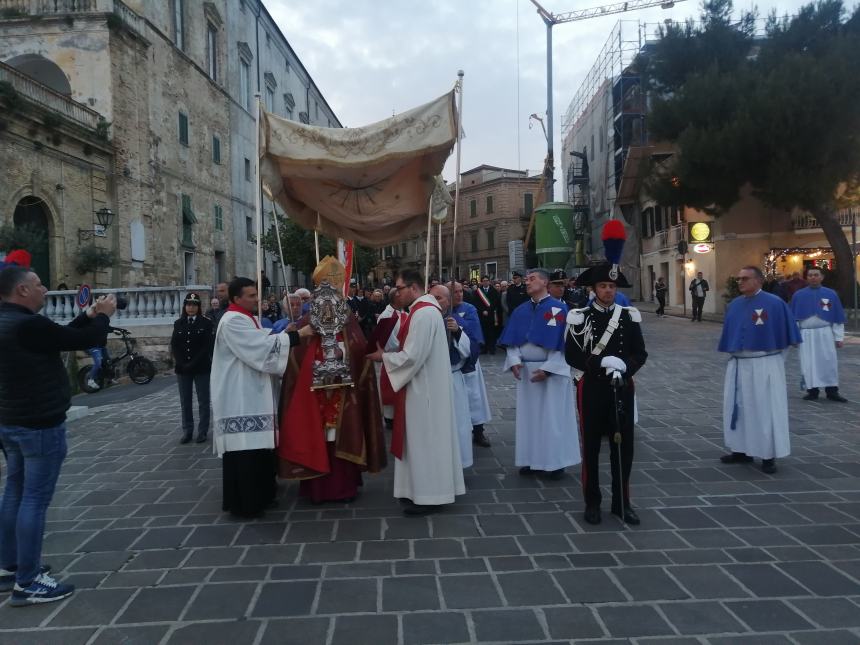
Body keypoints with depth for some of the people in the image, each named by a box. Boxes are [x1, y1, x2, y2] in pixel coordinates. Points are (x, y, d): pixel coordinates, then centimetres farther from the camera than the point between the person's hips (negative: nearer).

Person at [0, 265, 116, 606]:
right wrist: (103, 315, -2)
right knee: (35, 500, -4)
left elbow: (62, 335, 16)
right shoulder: (28, 325, -24)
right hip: (40, 425, -10)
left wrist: (89, 315, 14)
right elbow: (89, 340, -20)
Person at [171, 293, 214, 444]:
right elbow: (174, 345, 5)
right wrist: (181, 363, -8)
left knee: (203, 401, 3)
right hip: (182, 368, 3)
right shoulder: (178, 323, 8)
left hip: (201, 368, -3)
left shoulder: (206, 323, -4)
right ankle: (187, 431, 16)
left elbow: (208, 346, -9)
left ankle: (203, 431, 11)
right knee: (185, 402, 7)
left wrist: (193, 363, -14)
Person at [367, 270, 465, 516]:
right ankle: (426, 489, 27)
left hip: (423, 388, -10)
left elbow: (412, 356, -23)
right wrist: (390, 352, 6)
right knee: (426, 439, 16)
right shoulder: (425, 309, 12)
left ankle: (428, 496, 9)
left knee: (423, 440, -1)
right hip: (425, 385, 10)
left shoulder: (422, 314, -21)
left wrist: (383, 357, -10)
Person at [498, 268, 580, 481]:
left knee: (553, 415, 3)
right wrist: (514, 362, -10)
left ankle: (556, 462, 13)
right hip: (526, 371, 5)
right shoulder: (520, 311, 8)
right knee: (528, 414, 9)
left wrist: (547, 369, -17)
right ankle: (532, 459, 20)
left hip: (552, 370, -5)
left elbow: (563, 343, -12)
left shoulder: (559, 308, -8)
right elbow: (512, 341, 7)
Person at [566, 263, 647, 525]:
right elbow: (572, 356, -8)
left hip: (623, 388, 2)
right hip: (592, 388, -2)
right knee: (591, 446, 7)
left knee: (624, 446, 8)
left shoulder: (629, 316, 4)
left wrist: (625, 367, -17)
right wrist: (602, 362, -21)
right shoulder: (580, 317, -3)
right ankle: (592, 502, 21)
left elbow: (640, 353, 3)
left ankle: (622, 502, 22)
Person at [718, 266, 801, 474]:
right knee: (737, 407, 11)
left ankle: (769, 456, 11)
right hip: (738, 365, 6)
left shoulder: (774, 303, -11)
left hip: (764, 365, -6)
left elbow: (786, 335, -6)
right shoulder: (734, 305, 6)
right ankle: (741, 451, 23)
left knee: (765, 409, 0)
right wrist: (734, 357, 11)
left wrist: (772, 360, -1)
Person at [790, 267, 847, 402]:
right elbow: (794, 318, 6)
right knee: (809, 364, 4)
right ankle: (812, 390, 14)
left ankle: (832, 391, 11)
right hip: (806, 334, 0)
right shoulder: (798, 295, 2)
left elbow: (838, 318, 5)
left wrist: (839, 337, 2)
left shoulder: (831, 294, 2)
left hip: (825, 333, 0)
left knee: (829, 363, 2)